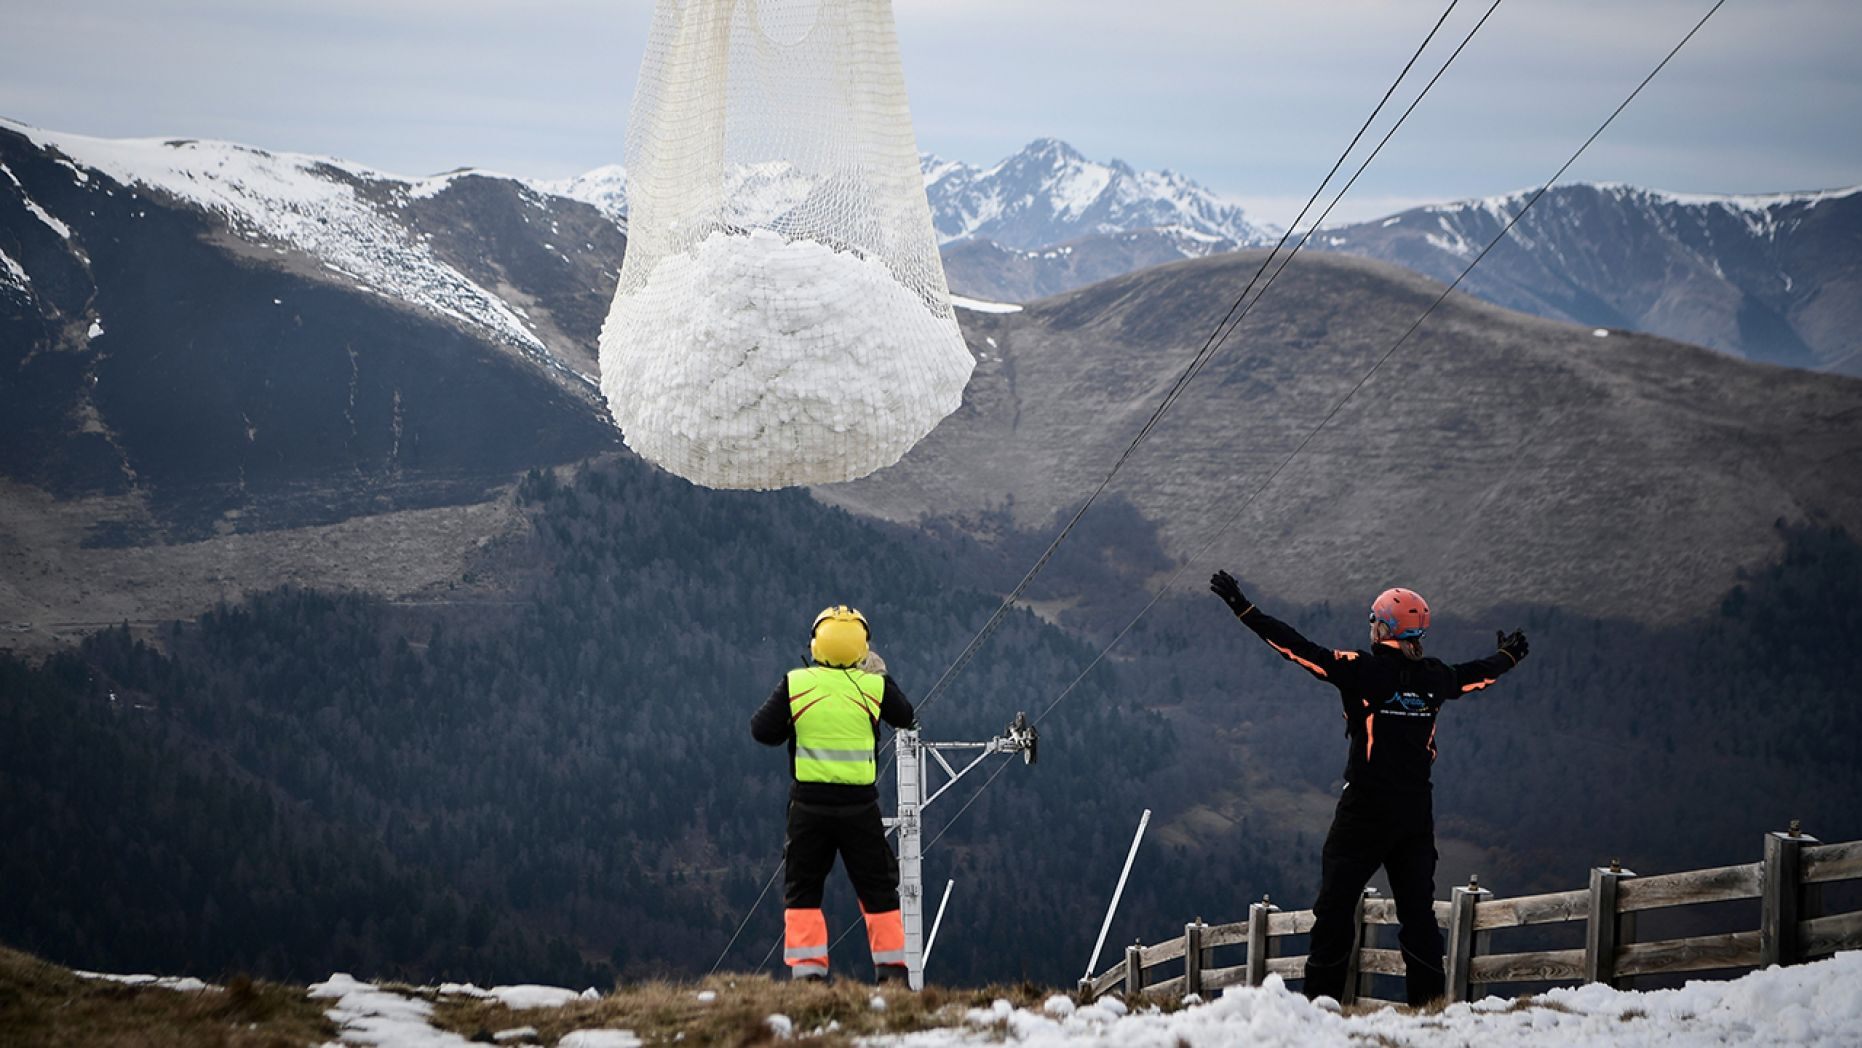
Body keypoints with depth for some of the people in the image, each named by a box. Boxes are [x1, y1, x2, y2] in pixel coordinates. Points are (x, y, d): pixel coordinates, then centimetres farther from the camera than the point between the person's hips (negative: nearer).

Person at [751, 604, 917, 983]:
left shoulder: (795, 684, -6)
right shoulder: (874, 686, -5)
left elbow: (762, 730, -3)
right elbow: (907, 718, 14)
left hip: (809, 803, 0)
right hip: (860, 805, 0)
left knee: (802, 891, 10)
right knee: (878, 890, 12)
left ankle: (806, 970, 0)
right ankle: (892, 971, 12)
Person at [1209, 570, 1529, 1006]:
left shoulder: (1364, 670, -11)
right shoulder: (1435, 677, 4)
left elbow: (1301, 649, -11)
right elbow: (1475, 674, 24)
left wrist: (1244, 610, -5)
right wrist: (1509, 656, 47)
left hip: (1365, 810, -5)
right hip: (1416, 814, 5)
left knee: (1335, 904, 2)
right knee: (1418, 909, 10)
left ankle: (1321, 998, 0)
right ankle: (1430, 1004, 10)